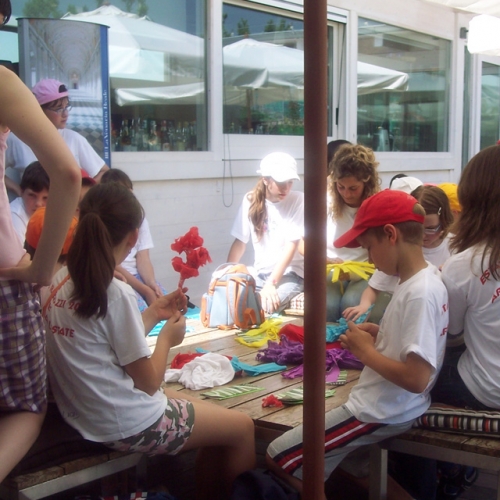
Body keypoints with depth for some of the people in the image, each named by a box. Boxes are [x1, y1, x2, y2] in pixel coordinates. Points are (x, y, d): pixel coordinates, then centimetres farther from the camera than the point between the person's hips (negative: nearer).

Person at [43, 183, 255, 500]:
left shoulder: (60, 282, 0)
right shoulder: (116, 293, -23)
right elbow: (149, 382, -15)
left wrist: (152, 315, 12)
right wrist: (167, 338, 1)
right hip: (128, 425, -8)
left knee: (215, 415, 25)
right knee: (242, 427, 10)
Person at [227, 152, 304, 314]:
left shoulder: (297, 201, -11)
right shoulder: (250, 200, 0)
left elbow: (290, 247, -16)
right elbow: (240, 242, 6)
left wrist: (271, 284, -26)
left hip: (290, 273, -4)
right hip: (260, 273, 4)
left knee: (266, 305, -32)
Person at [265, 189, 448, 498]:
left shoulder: (419, 293, -26)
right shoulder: (425, 278, 3)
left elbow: (416, 379, -30)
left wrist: (366, 352, -17)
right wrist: (379, 334, 2)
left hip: (381, 412, -10)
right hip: (389, 404, 10)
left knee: (279, 458, -4)